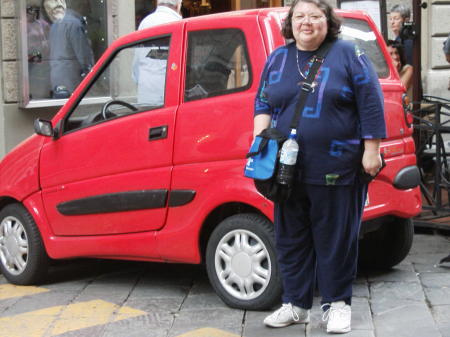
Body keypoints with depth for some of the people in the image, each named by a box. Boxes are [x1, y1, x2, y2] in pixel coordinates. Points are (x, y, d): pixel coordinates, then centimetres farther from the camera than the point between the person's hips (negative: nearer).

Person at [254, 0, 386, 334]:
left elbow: (371, 103, -4)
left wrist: (371, 150, -9)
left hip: (336, 168, -4)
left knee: (336, 238, 2)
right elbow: (262, 103, 15)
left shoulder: (348, 54, -1)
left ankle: (337, 304, 16)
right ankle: (296, 304, 22)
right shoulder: (277, 59, 12)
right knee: (291, 238, 10)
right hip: (289, 169, 5)